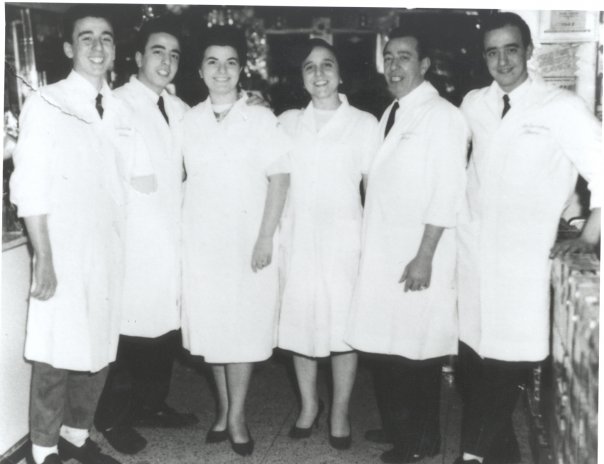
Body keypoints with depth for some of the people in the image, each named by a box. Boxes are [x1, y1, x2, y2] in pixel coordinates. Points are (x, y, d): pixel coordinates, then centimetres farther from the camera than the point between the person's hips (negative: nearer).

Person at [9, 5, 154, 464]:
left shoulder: (120, 110, 10)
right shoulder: (45, 104, -5)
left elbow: (143, 177, 12)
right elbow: (30, 189, -9)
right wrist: (44, 260, -13)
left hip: (110, 253, 5)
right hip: (64, 255, -5)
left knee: (99, 350, 13)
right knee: (56, 356, 1)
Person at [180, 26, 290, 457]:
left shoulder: (261, 118, -3)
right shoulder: (189, 121, 5)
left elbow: (279, 179, -5)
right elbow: (186, 179, 9)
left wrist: (265, 238, -12)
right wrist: (181, 234, 3)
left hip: (248, 239, -3)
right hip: (201, 241, 3)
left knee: (244, 326, 0)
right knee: (210, 326, 8)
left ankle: (237, 416, 13)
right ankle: (224, 408, 24)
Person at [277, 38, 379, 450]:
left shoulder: (364, 124, 1)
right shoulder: (287, 122, 9)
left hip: (343, 239, -2)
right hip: (296, 238, 3)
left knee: (344, 327, 0)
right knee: (300, 322, 8)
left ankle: (340, 412, 17)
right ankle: (309, 404, 27)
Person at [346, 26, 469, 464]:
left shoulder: (442, 115, -9)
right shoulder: (391, 113, 14)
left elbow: (448, 193, -14)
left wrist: (425, 257, -18)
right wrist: (370, 248, 9)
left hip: (416, 257, -7)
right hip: (383, 253, 7)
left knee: (418, 347, 4)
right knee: (386, 344, 12)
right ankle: (397, 427, 29)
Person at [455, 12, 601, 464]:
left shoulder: (562, 108, -5)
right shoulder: (472, 104, 9)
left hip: (524, 261, -4)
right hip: (471, 254, 4)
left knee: (506, 365, -3)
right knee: (471, 360, 7)